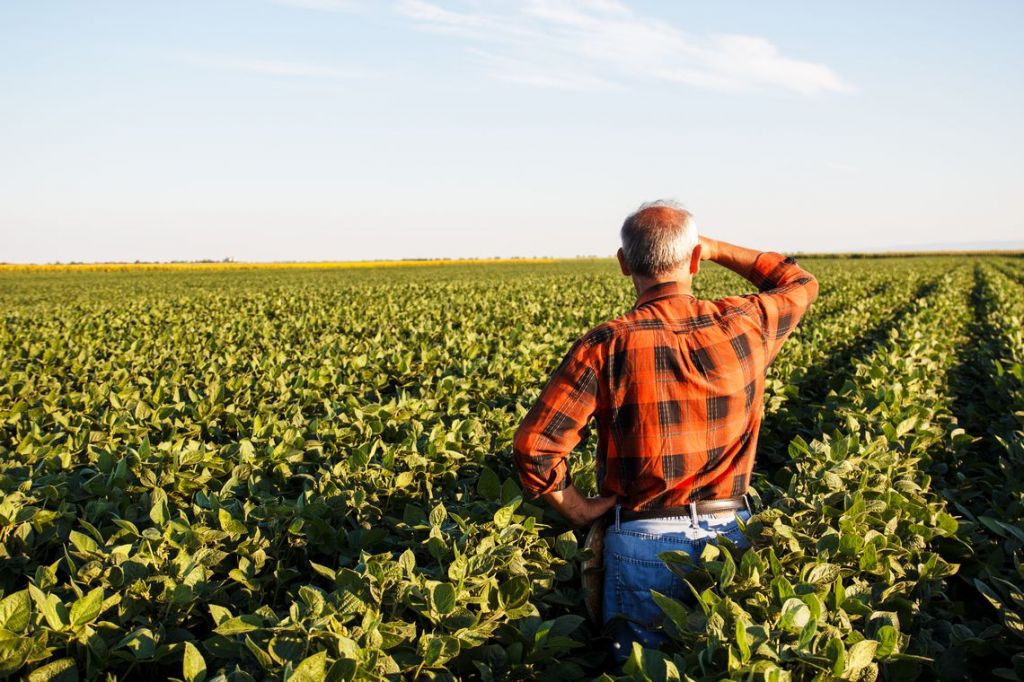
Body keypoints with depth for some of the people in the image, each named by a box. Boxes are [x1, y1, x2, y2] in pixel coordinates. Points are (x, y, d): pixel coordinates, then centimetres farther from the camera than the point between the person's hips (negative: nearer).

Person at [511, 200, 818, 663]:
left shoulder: (608, 346, -14)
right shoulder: (744, 327, -5)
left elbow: (533, 446, -18)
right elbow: (800, 283, 19)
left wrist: (579, 510, -3)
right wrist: (716, 249, 18)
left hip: (643, 542, -2)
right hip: (731, 535, 3)